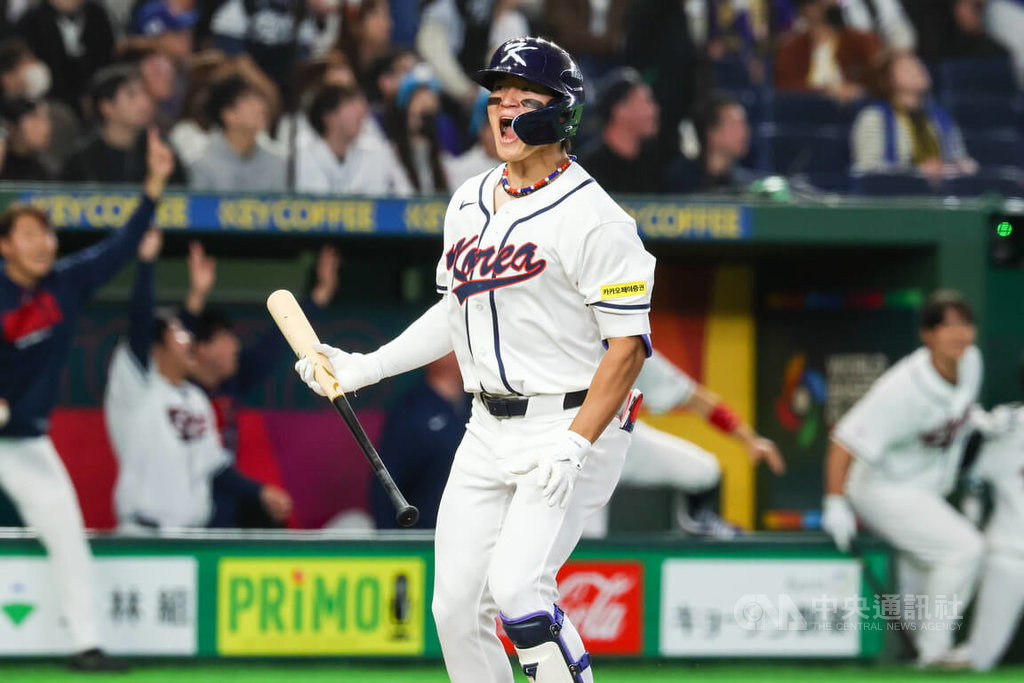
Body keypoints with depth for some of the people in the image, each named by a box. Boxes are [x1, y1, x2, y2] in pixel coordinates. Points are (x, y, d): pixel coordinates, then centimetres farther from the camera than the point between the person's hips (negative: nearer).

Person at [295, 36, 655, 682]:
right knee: (456, 605, 3)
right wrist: (364, 368, 17)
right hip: (489, 430, 8)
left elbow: (629, 344, -16)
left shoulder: (593, 217, -13)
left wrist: (576, 446, -23)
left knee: (517, 587, -23)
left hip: (571, 427, -8)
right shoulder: (470, 202, 11)